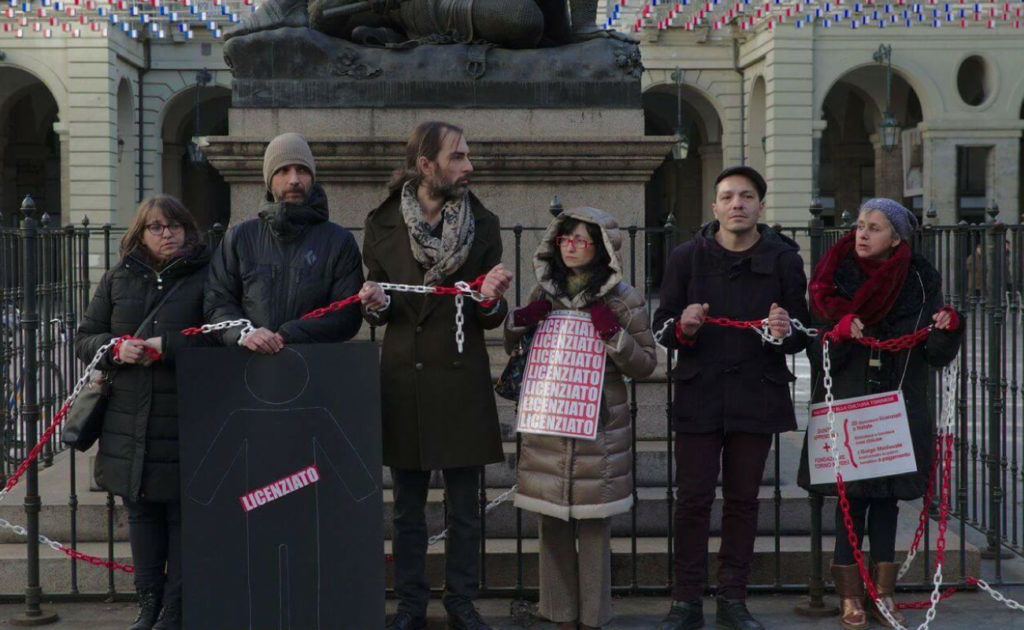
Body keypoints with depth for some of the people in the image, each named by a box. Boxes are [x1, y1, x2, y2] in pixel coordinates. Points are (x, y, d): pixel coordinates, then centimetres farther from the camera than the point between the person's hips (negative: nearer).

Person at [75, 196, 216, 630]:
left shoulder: (206, 276, -2)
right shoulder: (117, 280, 12)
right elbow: (84, 338, 12)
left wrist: (166, 345, -19)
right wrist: (116, 349, -9)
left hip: (186, 423, -4)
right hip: (130, 425, 5)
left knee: (183, 518, 1)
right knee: (141, 515, 12)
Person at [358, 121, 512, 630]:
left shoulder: (481, 225, 1)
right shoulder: (383, 224, 0)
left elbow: (491, 320, 3)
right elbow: (377, 311, 8)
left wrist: (491, 301, -20)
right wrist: (376, 305, -14)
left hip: (462, 381, 0)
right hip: (403, 379, 0)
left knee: (464, 507, 7)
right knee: (408, 507, 8)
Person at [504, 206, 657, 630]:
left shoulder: (622, 299, -1)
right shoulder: (544, 292, 9)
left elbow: (646, 364, 0)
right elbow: (513, 347, 20)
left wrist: (614, 336, -16)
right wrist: (519, 321, -1)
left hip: (599, 430, -3)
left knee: (594, 527, 1)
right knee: (552, 525, 7)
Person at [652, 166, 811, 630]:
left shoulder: (784, 260, 4)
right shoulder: (686, 257, 4)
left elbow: (802, 337, 6)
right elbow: (662, 327, 5)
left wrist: (785, 333, -17)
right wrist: (683, 326, -17)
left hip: (757, 396, 1)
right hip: (699, 395, -1)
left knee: (743, 499, 7)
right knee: (693, 499, -2)